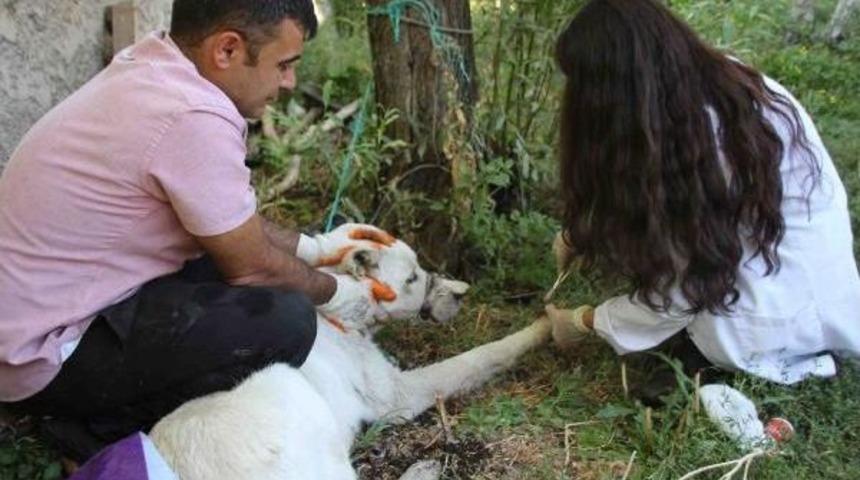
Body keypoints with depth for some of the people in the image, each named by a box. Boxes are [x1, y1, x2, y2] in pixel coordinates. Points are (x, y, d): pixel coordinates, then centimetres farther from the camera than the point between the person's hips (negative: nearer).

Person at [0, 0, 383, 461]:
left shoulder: (149, 65, 1)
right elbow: (253, 268, -13)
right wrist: (334, 292, 5)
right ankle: (101, 430, -1)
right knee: (283, 320, -19)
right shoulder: (194, 119, -27)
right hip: (43, 357, -9)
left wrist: (313, 246, 17)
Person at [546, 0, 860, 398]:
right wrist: (580, 233, 1)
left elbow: (681, 293, -22)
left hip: (795, 304, -8)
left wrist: (586, 320, -8)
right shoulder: (721, 80, -10)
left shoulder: (706, 148, -32)